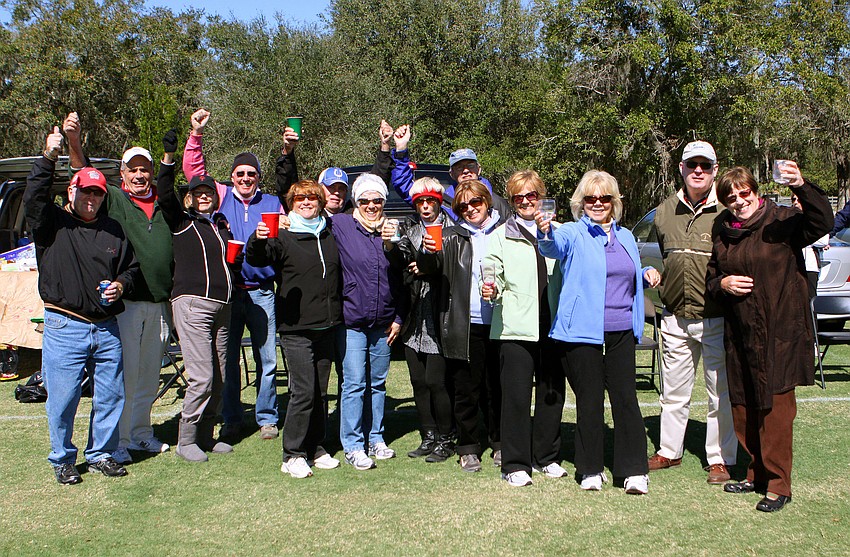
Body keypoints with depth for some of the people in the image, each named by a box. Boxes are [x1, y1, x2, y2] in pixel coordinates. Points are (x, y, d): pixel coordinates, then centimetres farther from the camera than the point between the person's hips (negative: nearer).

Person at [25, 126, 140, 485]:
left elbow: (132, 267, 22)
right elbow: (33, 200, -19)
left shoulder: (114, 231, 13)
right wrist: (48, 159, -28)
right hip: (64, 327, -4)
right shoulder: (53, 224, 1)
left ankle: (101, 454, 24)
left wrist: (121, 285, 0)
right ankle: (63, 461, 17)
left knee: (111, 395, 8)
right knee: (63, 398, 0)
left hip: (106, 327, 4)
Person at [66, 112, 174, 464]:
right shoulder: (114, 200, 2)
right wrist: (74, 142, -32)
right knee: (125, 373, -4)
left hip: (160, 304, 5)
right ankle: (119, 440, 5)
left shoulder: (164, 204, 13)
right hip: (125, 301, -4)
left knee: (150, 375, 13)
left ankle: (141, 432, 26)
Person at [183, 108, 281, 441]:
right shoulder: (221, 196, 8)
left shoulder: (272, 204, 11)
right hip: (226, 291, 0)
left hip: (262, 292, 0)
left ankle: (267, 418, 17)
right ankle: (230, 420, 16)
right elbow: (193, 169, 2)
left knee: (267, 359, 4)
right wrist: (196, 135, -9)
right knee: (227, 359, 5)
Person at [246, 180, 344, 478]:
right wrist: (257, 241, -40)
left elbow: (340, 276, 28)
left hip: (327, 326, 5)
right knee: (303, 391, -10)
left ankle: (315, 449, 21)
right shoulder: (283, 237, -3)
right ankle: (293, 455, 0)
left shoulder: (331, 236, 14)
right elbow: (256, 259, -21)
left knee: (320, 391, 11)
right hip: (296, 328, -5)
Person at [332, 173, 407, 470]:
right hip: (351, 320, -3)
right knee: (354, 384, -3)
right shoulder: (341, 225, -2)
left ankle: (376, 438, 24)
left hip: (383, 322, 4)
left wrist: (398, 318, 8)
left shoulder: (390, 231, 7)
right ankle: (353, 445, 5)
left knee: (378, 383, 12)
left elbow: (399, 277, 10)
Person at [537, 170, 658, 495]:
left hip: (621, 333, 4)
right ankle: (590, 470, 16)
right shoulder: (573, 234, -1)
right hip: (583, 332, -4)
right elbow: (555, 247, -24)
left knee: (626, 397, 1)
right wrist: (545, 233, -46)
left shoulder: (625, 237, 16)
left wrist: (646, 274, 7)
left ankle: (634, 469, 8)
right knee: (589, 401, 3)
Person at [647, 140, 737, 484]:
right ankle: (669, 451, 28)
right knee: (673, 391, 14)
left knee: (721, 393, 4)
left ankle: (720, 459, 16)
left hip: (717, 318, -4)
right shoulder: (665, 212, 9)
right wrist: (658, 277, 11)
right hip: (675, 317, 5)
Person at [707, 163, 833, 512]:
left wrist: (802, 187, -38)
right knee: (743, 408, 12)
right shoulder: (723, 234, 12)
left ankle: (778, 485, 5)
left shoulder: (781, 222, -5)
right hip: (739, 335, 6)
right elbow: (710, 280, 20)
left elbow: (822, 223, -23)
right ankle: (756, 475, 28)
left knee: (775, 406, -4)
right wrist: (722, 283, -3)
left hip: (780, 332, -6)